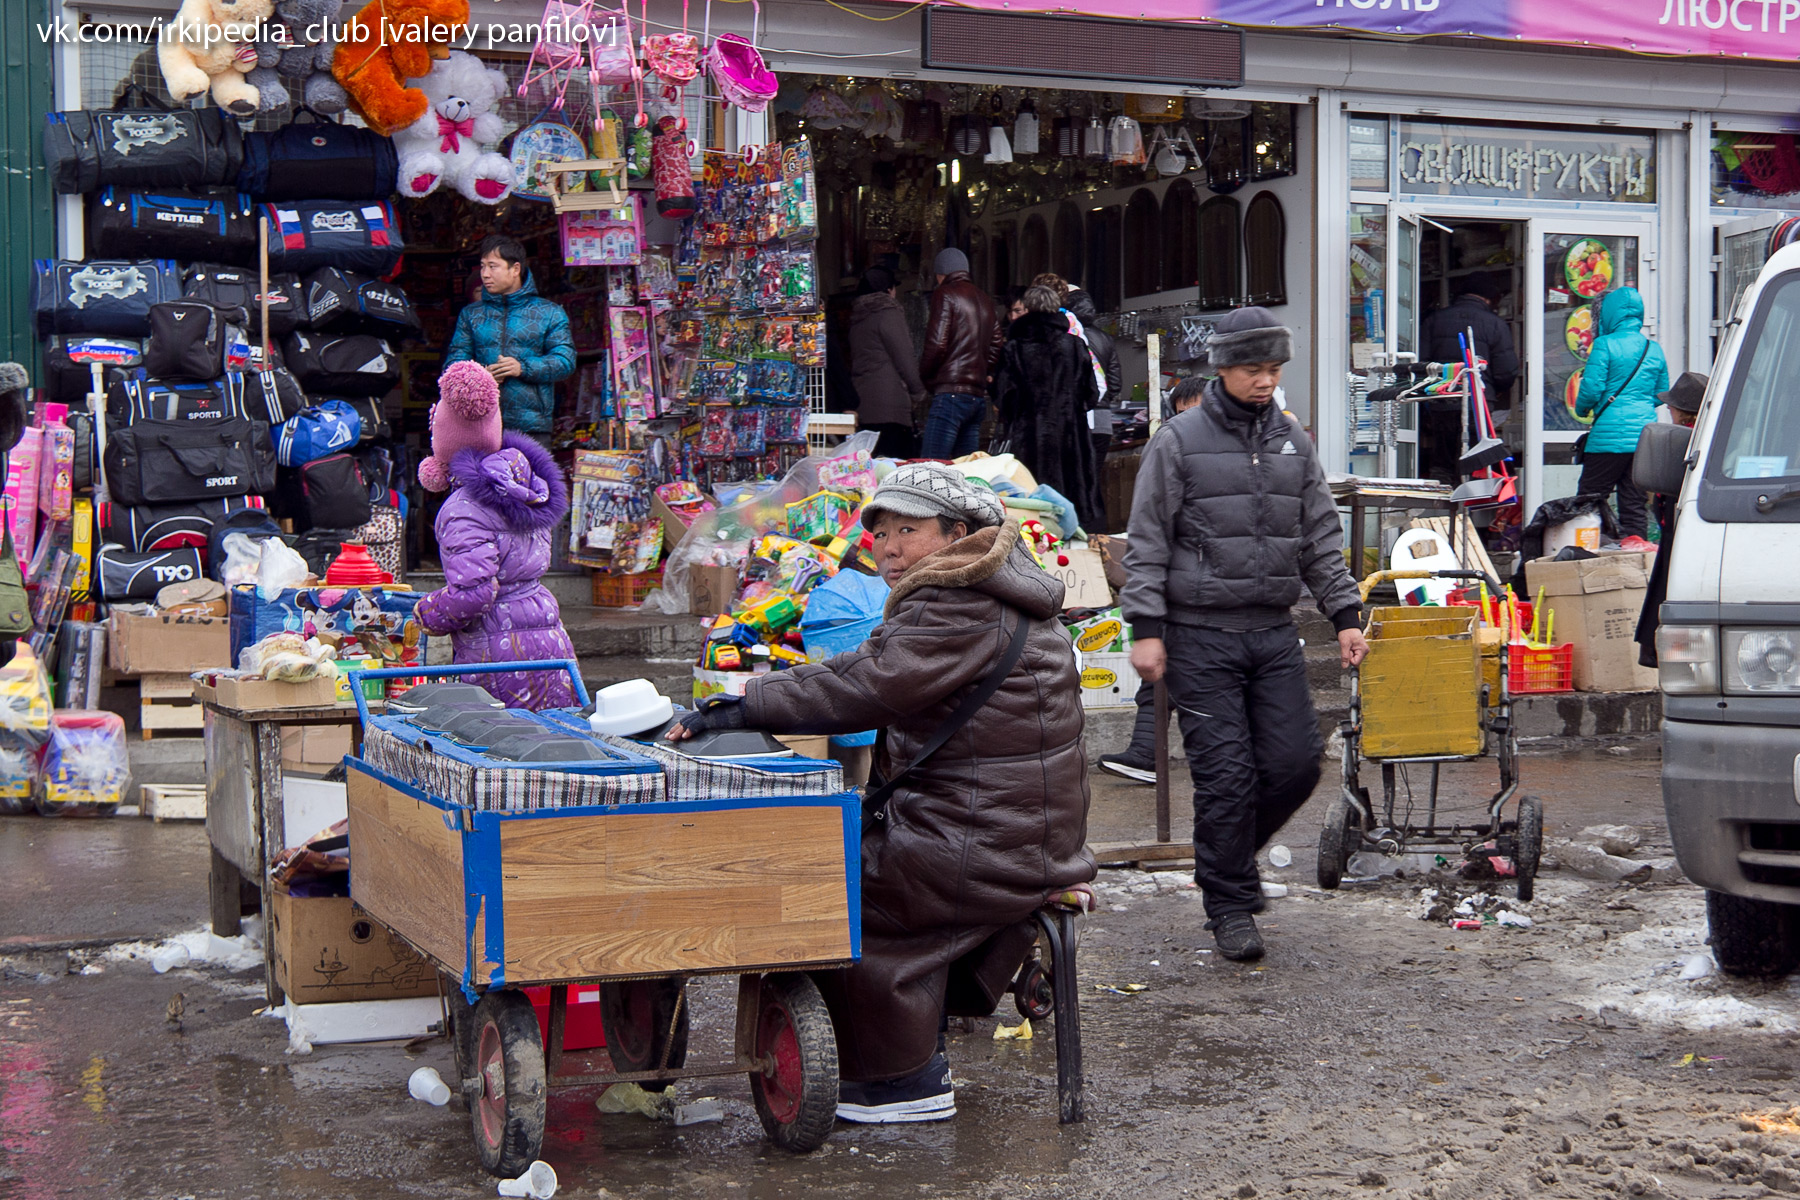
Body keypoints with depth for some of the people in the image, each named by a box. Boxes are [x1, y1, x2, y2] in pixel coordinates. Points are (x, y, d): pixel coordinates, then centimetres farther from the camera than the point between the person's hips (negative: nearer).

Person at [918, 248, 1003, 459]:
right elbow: (996, 349, 19)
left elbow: (937, 345, -11)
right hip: (979, 397, 8)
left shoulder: (945, 294, -3)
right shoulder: (985, 300, 20)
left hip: (951, 393, -8)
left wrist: (923, 376, 3)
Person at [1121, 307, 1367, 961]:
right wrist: (1147, 628, -10)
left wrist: (1345, 614, 8)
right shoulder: (1179, 441, -3)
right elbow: (1146, 543, -3)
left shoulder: (1293, 441, 11)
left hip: (1276, 634, 5)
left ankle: (1230, 853, 26)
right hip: (1202, 636, -4)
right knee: (1225, 775, -4)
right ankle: (1230, 905, 10)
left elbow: (1321, 538, 16)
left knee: (1296, 763, 0)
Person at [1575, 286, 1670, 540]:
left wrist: (1581, 410, 9)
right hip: (1645, 437, 6)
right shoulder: (1654, 349, 11)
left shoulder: (1605, 345, -7)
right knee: (1635, 506, 8)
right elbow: (1661, 394, 17)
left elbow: (1591, 390, -11)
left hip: (1610, 436, -6)